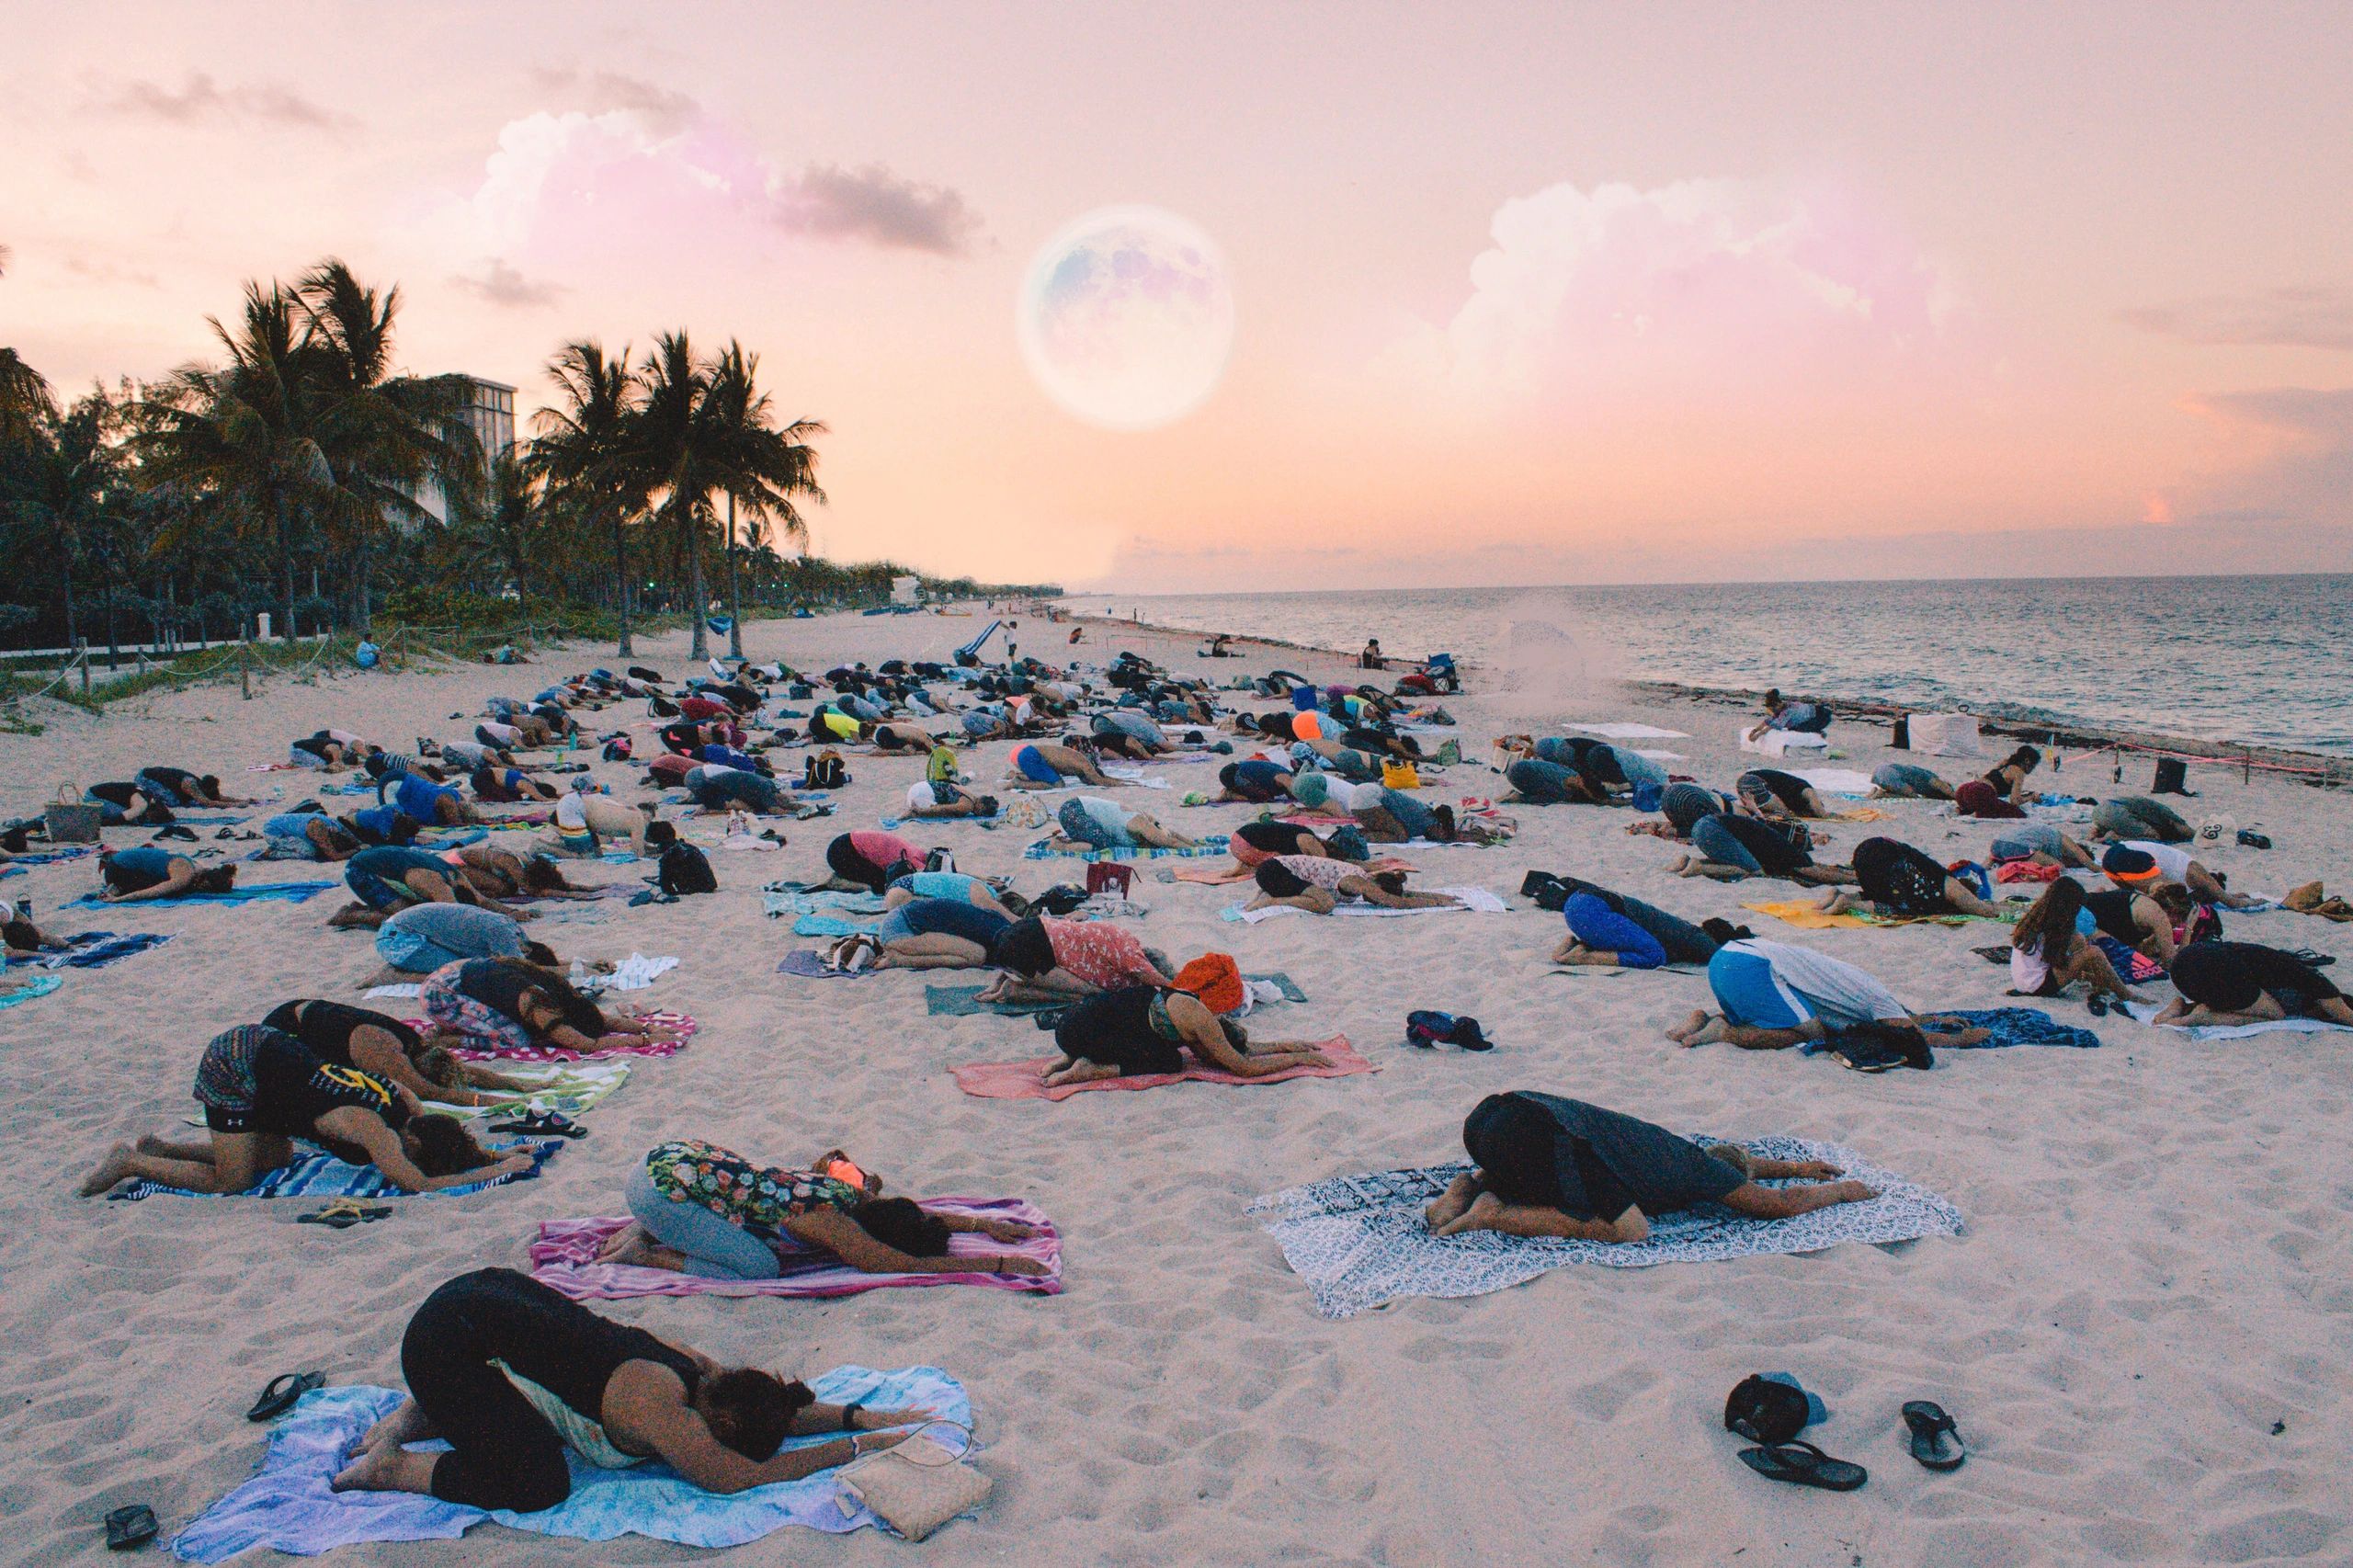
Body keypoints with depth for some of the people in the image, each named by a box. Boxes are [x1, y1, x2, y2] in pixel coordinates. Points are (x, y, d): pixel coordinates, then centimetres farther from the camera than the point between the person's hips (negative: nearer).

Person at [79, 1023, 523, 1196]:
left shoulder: (403, 1101, -8)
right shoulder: (371, 1128, -28)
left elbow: (452, 1142, 11)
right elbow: (421, 1185, -37)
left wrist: (492, 1155, -4)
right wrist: (500, 1169, -32)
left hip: (262, 1045, 8)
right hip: (233, 1065, -8)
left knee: (278, 1159, 17)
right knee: (231, 1181, -4)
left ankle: (159, 1148, 26)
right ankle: (130, 1162, 13)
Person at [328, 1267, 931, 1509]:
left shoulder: (696, 1368, -5)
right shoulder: (657, 1405, -27)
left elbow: (781, 1408, 10)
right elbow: (739, 1476, -26)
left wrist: (858, 1416, 1)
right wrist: (854, 1447, -21)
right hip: (445, 1339, -9)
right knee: (538, 1485, -14)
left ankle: (426, 1414, 25)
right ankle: (390, 1466, 2)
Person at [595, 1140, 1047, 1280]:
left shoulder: (850, 1189, 2)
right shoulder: (827, 1221, -20)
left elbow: (919, 1216, 19)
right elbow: (910, 1265, -22)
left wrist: (984, 1224, 15)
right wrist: (1000, 1264, -19)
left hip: (686, 1156, 8)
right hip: (660, 1187, -8)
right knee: (760, 1267, -11)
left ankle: (653, 1231, 17)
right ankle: (643, 1253, 0)